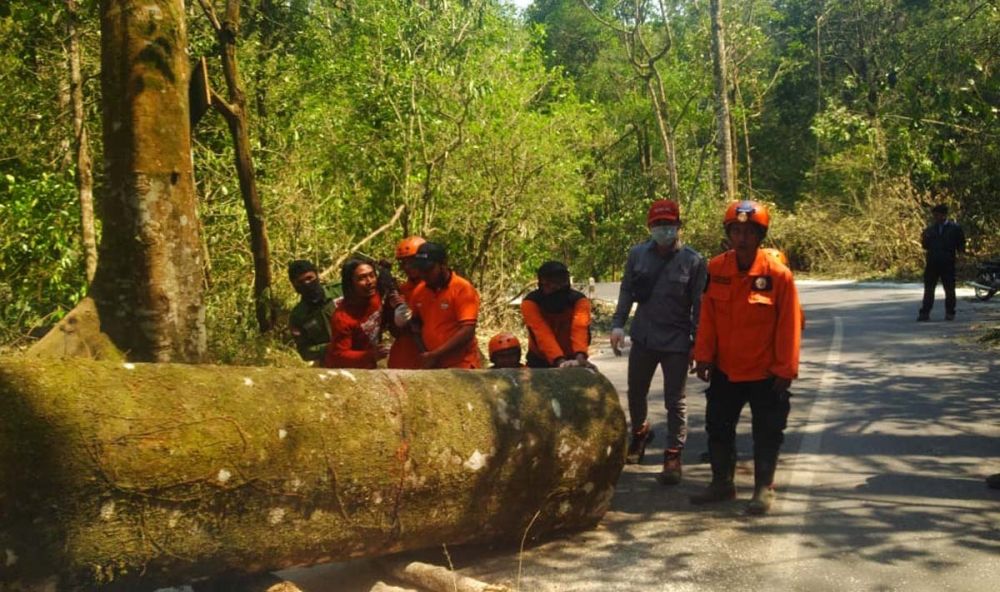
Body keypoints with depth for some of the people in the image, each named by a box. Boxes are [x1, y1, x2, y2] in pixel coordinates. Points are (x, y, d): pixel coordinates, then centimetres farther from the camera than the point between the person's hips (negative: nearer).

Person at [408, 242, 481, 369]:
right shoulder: (419, 291, 8)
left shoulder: (463, 289, -10)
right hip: (430, 366, 6)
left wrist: (434, 355, -19)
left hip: (461, 366, -6)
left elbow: (467, 331, -17)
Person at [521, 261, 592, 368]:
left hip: (571, 359, 0)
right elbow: (543, 335, -37)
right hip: (540, 361, 0)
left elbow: (580, 328, -39)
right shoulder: (530, 302, -23)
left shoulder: (579, 300, -20)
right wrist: (560, 361, -54)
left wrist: (580, 356, -59)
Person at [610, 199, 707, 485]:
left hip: (676, 343, -4)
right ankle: (640, 433, 46)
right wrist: (618, 323, -4)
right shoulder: (637, 254, -1)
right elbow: (627, 291, 6)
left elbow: (699, 305, -6)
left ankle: (673, 456, 13)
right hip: (642, 338, 4)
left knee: (675, 401, 3)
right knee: (636, 392, 19)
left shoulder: (693, 261, -10)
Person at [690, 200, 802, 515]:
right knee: (718, 427, 14)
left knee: (767, 432, 7)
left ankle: (764, 489, 21)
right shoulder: (715, 269, -5)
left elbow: (789, 324, -12)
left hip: (765, 372, -4)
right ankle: (722, 483, 31)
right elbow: (707, 317, 0)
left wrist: (785, 369, -12)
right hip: (724, 370, 4)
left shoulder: (778, 274, -14)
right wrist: (703, 356, -3)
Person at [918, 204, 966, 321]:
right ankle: (925, 313, 4)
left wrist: (960, 250, -16)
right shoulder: (930, 228, 9)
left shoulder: (955, 228, 1)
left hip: (948, 263, -2)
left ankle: (950, 313, 15)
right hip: (932, 263, 2)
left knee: (949, 289, 6)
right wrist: (923, 240, -11)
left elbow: (961, 244, 4)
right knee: (929, 289, 2)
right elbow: (926, 245, 9)